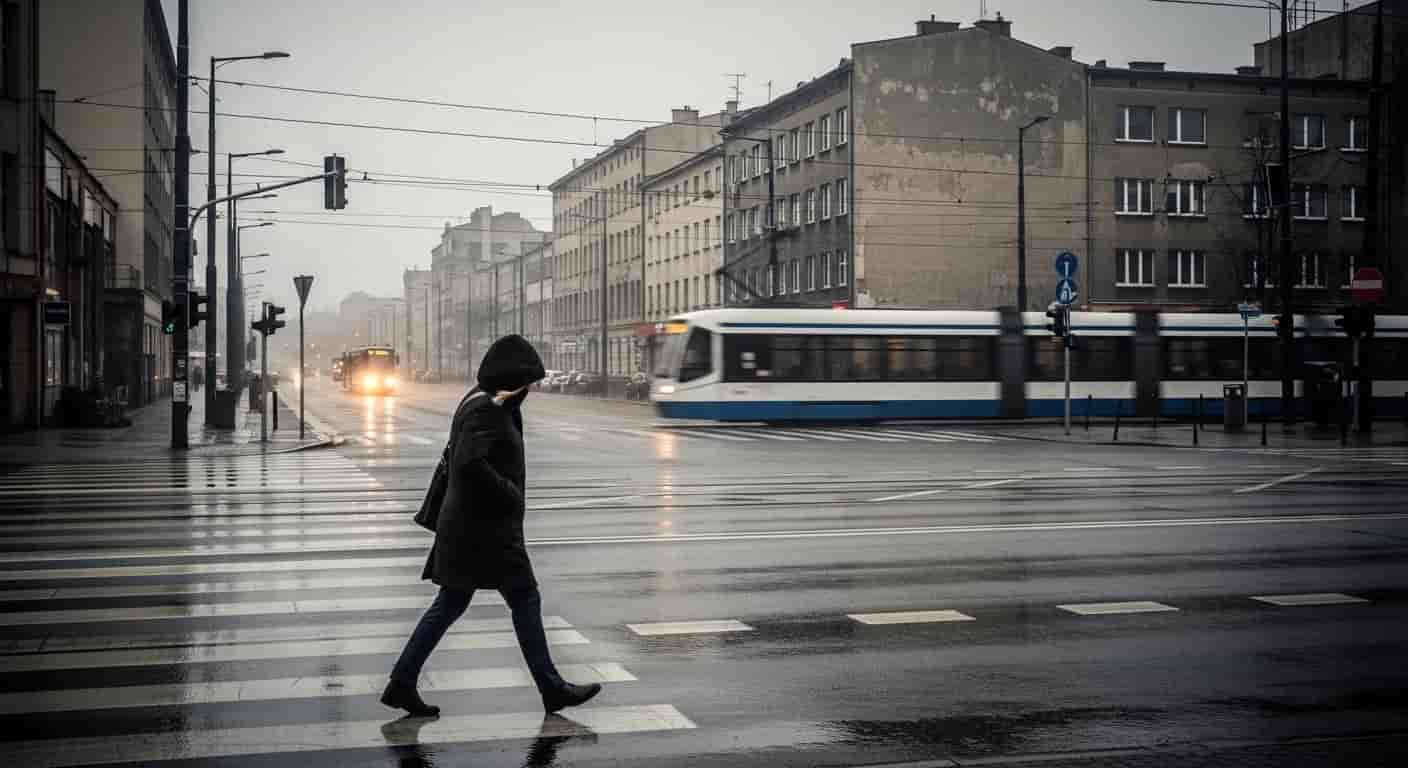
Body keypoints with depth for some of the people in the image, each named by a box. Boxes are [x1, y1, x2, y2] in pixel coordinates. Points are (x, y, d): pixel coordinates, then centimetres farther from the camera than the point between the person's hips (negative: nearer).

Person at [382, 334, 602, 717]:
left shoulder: (483, 402, 14)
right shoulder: (486, 409, -17)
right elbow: (469, 463, -29)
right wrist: (509, 493, -19)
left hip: (469, 524, 11)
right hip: (484, 528, -10)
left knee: (450, 604, 12)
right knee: (525, 600, -2)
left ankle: (401, 683, 13)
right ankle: (551, 688, 6)